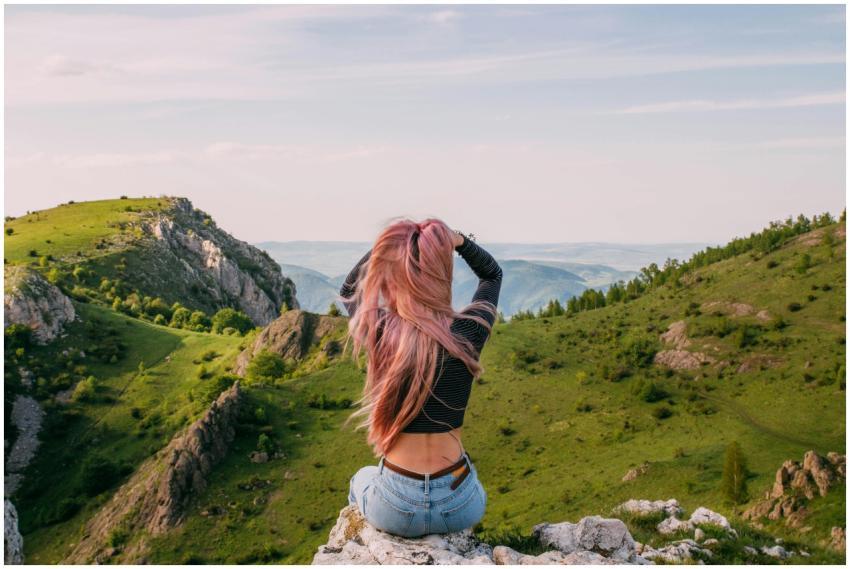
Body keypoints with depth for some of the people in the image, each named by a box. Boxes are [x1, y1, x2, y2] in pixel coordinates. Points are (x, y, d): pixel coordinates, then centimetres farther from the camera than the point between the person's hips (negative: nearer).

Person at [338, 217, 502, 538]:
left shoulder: (378, 331, -16)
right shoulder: (468, 333, -13)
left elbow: (349, 290, 9)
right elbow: (492, 274, 9)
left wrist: (389, 243, -3)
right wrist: (457, 240, -7)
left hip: (395, 510, -1)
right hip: (461, 507, 1)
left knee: (362, 478, 37)